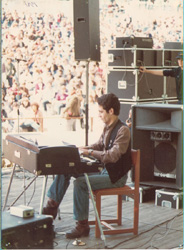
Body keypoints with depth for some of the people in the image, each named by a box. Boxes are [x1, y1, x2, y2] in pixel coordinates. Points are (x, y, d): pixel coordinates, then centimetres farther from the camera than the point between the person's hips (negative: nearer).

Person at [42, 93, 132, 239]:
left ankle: (82, 225, -19)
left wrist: (90, 152, -26)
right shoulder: (107, 127, 10)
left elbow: (113, 155, -27)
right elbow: (99, 145, 21)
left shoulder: (123, 130, -19)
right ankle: (52, 206, 4)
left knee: (80, 183, -29)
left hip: (116, 176, -9)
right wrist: (84, 148, 3)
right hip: (104, 170, 9)